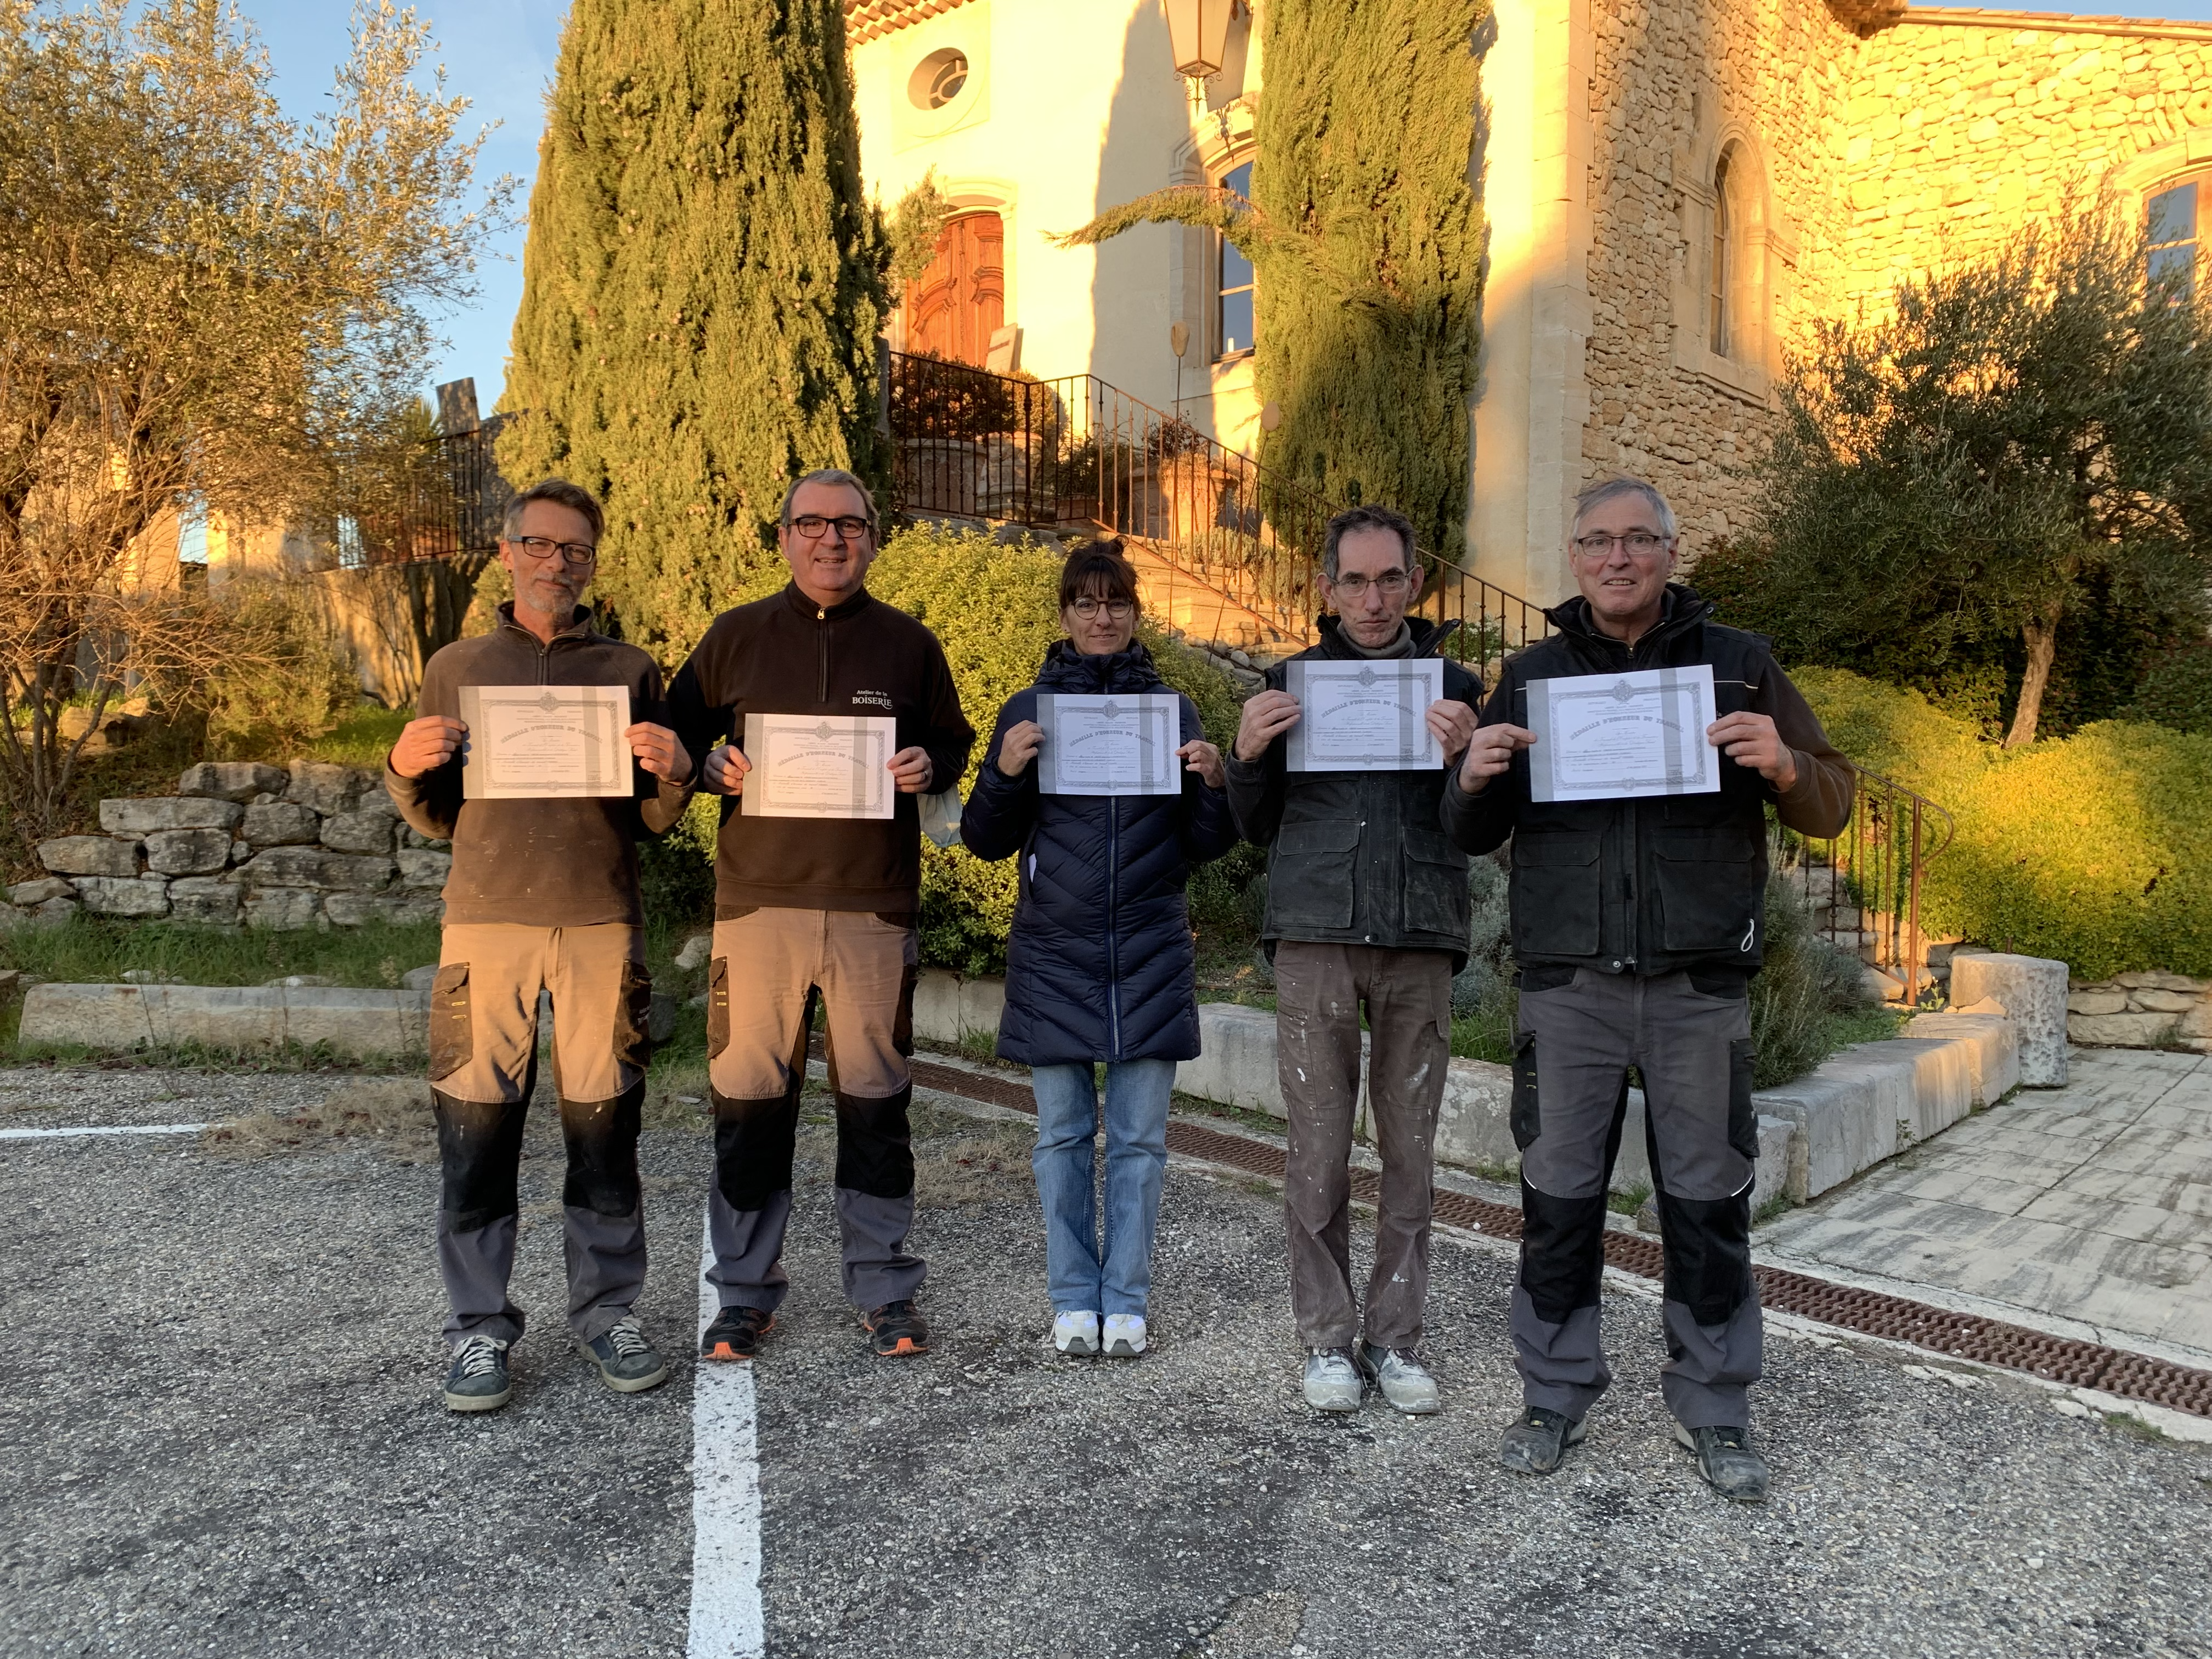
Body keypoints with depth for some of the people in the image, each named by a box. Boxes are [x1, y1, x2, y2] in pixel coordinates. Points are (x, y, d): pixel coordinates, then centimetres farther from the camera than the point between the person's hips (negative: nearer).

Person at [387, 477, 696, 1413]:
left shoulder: (629, 670, 12)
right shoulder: (456, 667, 14)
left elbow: (657, 822, 10)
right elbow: (436, 819, 17)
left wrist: (672, 773, -10)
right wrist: (407, 769, -3)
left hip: (602, 924, 0)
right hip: (485, 922, 1)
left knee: (603, 1126, 2)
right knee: (477, 1130, 1)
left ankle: (608, 1312, 16)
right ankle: (479, 1328, 14)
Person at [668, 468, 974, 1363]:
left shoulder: (909, 644, 9)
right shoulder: (735, 636, 8)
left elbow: (952, 743, 17)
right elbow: (678, 734, 15)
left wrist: (927, 767, -5)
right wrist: (711, 767, -6)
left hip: (875, 904, 0)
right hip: (757, 897, 0)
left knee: (875, 1101, 6)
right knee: (748, 1098, 4)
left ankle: (885, 1289, 21)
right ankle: (746, 1291, 20)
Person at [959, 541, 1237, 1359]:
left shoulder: (1173, 709, 8)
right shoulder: (1029, 709, 6)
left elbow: (1204, 846, 9)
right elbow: (987, 840, 5)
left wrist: (1213, 784, -9)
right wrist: (1005, 773, -12)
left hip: (1150, 955, 1)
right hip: (1055, 953, 0)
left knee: (1139, 1137, 4)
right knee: (1063, 1134, 6)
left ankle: (1126, 1302, 17)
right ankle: (1073, 1299, 19)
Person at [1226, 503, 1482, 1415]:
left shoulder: (1453, 686, 10)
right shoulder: (1291, 682, 10)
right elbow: (1257, 826, 13)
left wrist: (1463, 758, -11)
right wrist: (1248, 754, -6)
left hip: (1421, 943, 1)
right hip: (1316, 938, 0)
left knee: (1410, 1150, 5)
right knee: (1319, 1153, 2)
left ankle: (1396, 1337, 17)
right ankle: (1327, 1339, 14)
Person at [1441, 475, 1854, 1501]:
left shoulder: (1736, 664, 6)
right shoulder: (1530, 676, 9)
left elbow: (1832, 806, 7)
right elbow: (1473, 837, 13)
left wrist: (1785, 767, -16)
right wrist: (1476, 779, -10)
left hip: (1698, 986, -1)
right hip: (1567, 986, 1)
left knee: (1708, 1205, 8)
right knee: (1558, 1201, 7)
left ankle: (1713, 1410, 25)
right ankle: (1557, 1396, 23)